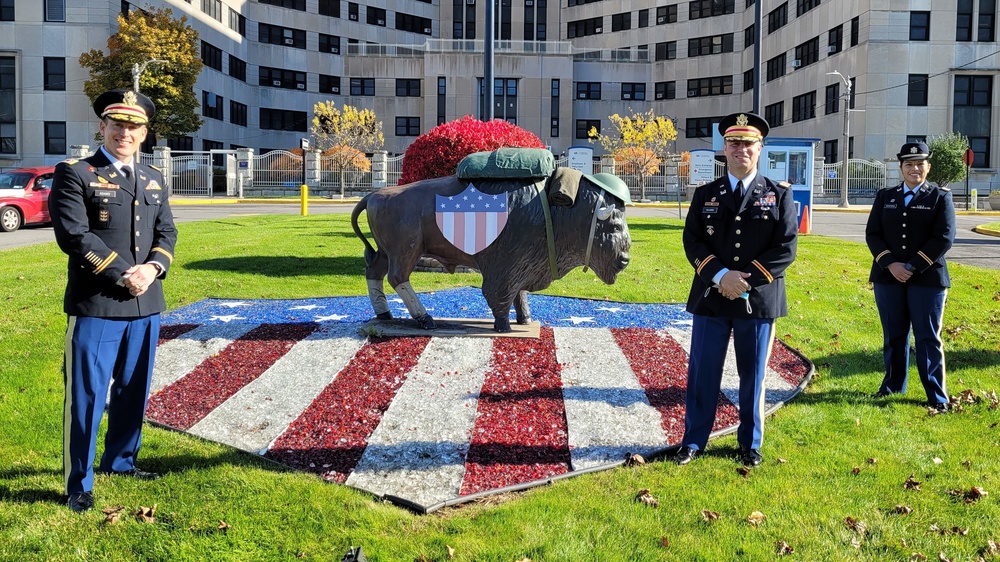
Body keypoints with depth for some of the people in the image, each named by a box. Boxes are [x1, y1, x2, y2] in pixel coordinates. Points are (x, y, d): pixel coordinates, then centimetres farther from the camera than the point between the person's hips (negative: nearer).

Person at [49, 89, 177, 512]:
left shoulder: (153, 179, 15)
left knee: (134, 391, 15)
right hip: (95, 304, -6)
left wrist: (152, 268, -10)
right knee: (87, 396, 0)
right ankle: (79, 483, 11)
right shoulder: (75, 174, -4)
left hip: (146, 306, 6)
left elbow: (166, 233, 11)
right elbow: (73, 235, -14)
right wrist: (124, 274, -17)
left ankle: (120, 461, 33)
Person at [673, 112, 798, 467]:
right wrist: (721, 275, -16)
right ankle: (694, 441, 19)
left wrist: (747, 279, -14)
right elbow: (692, 242, 0)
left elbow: (786, 248, -4)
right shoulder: (705, 195, 7)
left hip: (758, 300, -1)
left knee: (753, 375, 9)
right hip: (711, 298, 1)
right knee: (702, 372, 6)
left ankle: (750, 444, 23)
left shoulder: (779, 195, 3)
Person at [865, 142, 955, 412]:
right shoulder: (885, 196, 10)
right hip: (888, 277, 3)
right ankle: (893, 386, 24)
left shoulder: (940, 197, 2)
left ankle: (937, 397, 7)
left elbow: (944, 237, -7)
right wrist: (890, 264, -11)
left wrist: (912, 267, -14)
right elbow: (872, 233, 4)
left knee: (928, 338, 0)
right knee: (893, 336, 10)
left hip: (927, 278, -3)